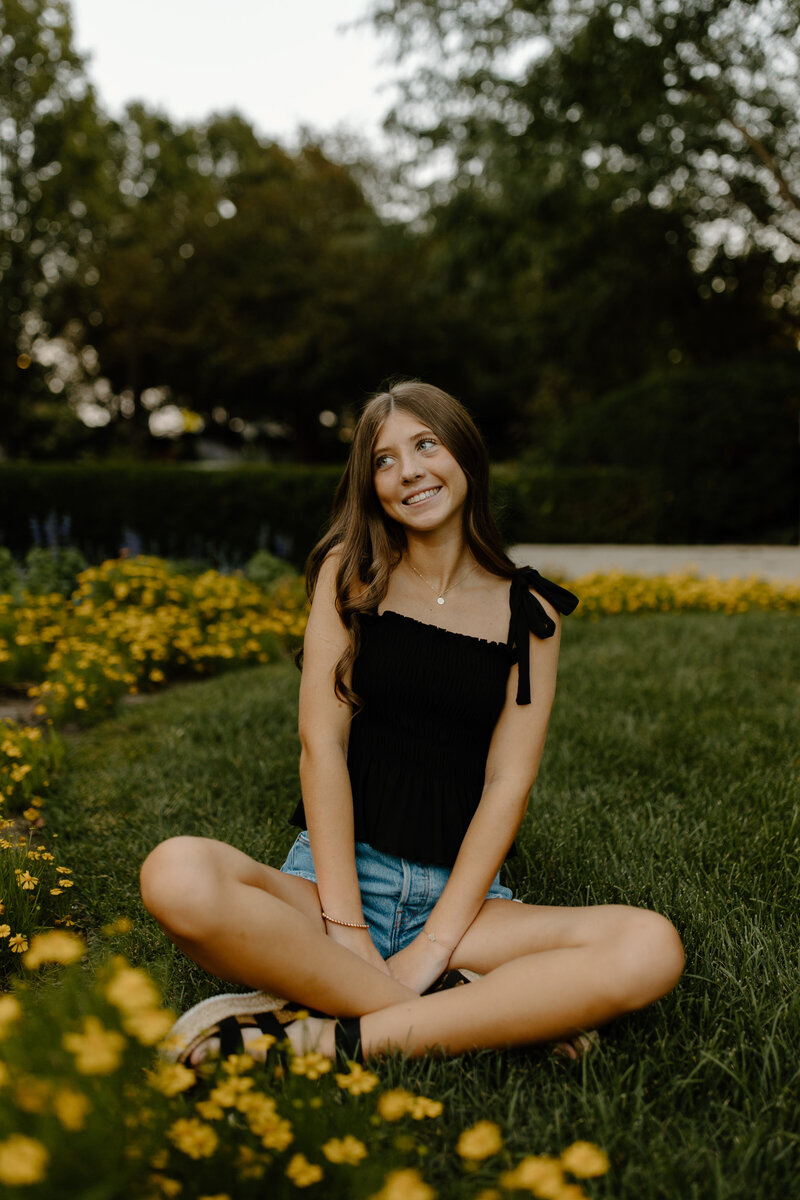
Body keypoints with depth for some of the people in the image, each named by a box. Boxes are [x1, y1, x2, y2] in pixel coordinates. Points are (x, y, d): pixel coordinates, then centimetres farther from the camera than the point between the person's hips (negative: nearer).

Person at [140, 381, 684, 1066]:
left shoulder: (530, 612, 7)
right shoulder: (349, 573, 6)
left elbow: (508, 783, -2)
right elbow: (322, 743, -5)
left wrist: (435, 942, -14)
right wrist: (344, 927, -15)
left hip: (460, 896, 1)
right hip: (334, 880, 0)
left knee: (653, 949, -26)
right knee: (177, 876, -32)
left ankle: (334, 1039, -25)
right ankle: (493, 1016, -23)